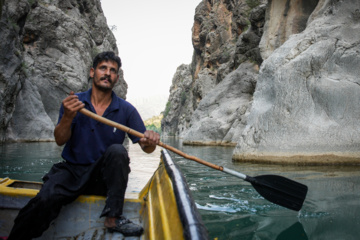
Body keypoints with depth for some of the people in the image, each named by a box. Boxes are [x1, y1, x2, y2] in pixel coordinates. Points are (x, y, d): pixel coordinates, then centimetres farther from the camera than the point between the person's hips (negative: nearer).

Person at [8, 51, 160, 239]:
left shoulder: (126, 110, 1)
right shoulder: (74, 102, 3)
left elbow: (146, 147, -3)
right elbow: (60, 141, -7)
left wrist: (150, 142, -27)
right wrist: (68, 117, -27)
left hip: (103, 176, 1)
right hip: (72, 170, 0)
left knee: (117, 150, -29)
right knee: (46, 199, -29)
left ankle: (113, 217, -23)